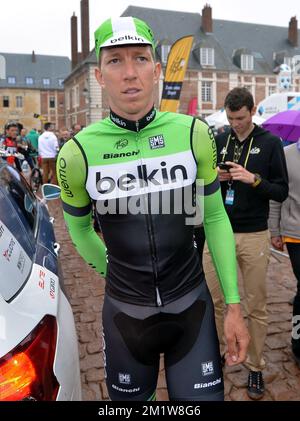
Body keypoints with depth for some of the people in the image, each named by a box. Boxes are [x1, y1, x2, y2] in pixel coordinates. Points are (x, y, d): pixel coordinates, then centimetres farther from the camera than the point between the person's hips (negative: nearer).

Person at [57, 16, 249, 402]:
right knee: (131, 398, 20)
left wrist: (233, 306, 0)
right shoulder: (78, 153, -12)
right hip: (126, 311, 0)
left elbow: (214, 218, 0)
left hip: (192, 302, 1)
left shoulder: (193, 134, -9)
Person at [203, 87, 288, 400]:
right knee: (212, 300, 9)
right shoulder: (218, 141, 6)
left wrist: (253, 179, -19)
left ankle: (255, 367, 25)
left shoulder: (270, 143, -2)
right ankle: (215, 354, 31)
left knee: (256, 307, 8)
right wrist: (214, 177, -9)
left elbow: (282, 192, -4)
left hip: (254, 236, -2)